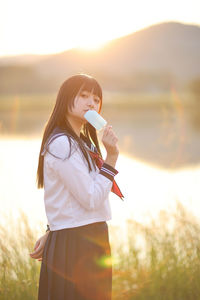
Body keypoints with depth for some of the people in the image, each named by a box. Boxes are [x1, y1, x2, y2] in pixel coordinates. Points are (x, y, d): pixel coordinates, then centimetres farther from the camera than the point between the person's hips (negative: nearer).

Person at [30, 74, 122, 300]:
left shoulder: (83, 144, 17)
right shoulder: (61, 144, -15)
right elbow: (91, 199, -18)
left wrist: (51, 233, 12)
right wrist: (112, 157, -18)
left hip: (93, 241, 9)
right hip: (75, 247, -9)